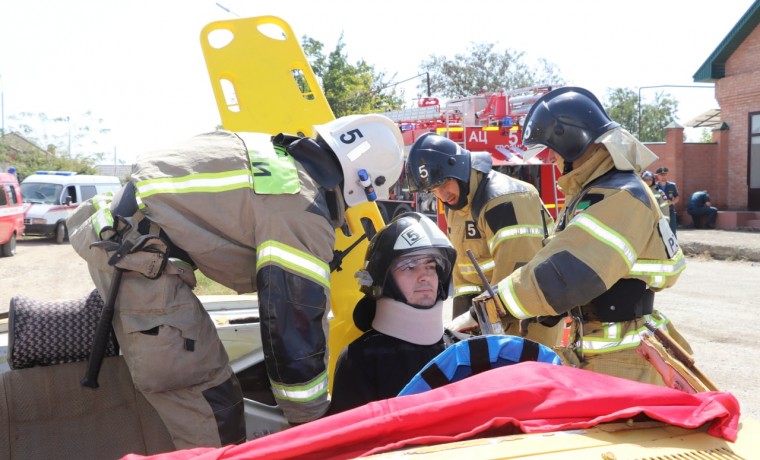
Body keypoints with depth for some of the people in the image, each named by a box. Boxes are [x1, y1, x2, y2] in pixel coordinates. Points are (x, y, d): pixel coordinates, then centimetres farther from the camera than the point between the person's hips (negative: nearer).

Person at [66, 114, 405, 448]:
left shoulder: (272, 152, 11)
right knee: (211, 400, -5)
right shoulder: (303, 210, -16)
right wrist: (312, 421, -6)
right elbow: (298, 321, -16)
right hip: (137, 257, -10)